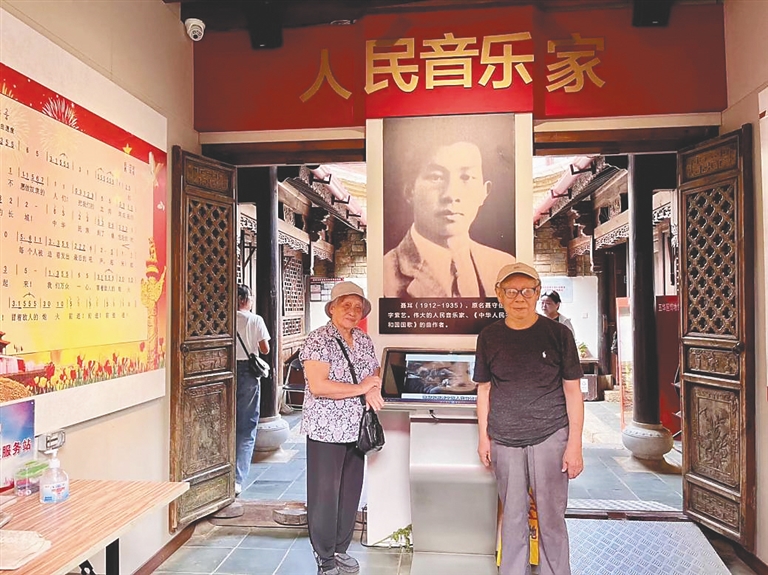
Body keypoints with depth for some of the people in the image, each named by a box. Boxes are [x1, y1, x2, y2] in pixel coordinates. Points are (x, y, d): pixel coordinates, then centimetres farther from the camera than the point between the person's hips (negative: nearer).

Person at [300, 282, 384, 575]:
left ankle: (341, 549, 33)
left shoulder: (364, 340, 9)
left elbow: (375, 374, 15)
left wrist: (373, 390, -9)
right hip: (326, 430, -6)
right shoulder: (319, 339, -12)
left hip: (355, 430, 7)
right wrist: (361, 388, -17)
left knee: (350, 493, 15)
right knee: (325, 495, 3)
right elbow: (317, 385, -21)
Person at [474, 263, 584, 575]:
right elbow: (484, 389, 9)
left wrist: (575, 444, -3)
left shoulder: (558, 333, -3)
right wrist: (483, 436, 8)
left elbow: (572, 390, -1)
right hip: (505, 440, 2)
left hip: (550, 435, -2)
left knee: (551, 517, 6)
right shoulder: (489, 337, 2)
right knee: (513, 516, 13)